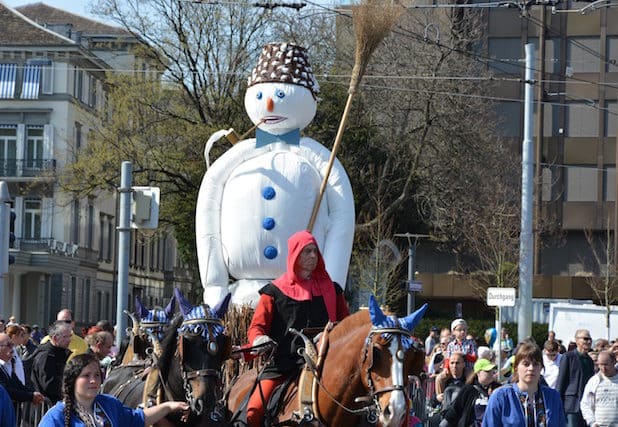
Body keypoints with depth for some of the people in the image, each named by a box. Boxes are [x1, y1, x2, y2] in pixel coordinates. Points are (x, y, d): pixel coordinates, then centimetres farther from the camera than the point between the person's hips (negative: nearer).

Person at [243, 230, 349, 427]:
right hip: (283, 362, -2)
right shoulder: (275, 292, 9)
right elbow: (256, 326, 6)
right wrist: (260, 339, -17)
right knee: (254, 410, -19)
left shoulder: (331, 289, 17)